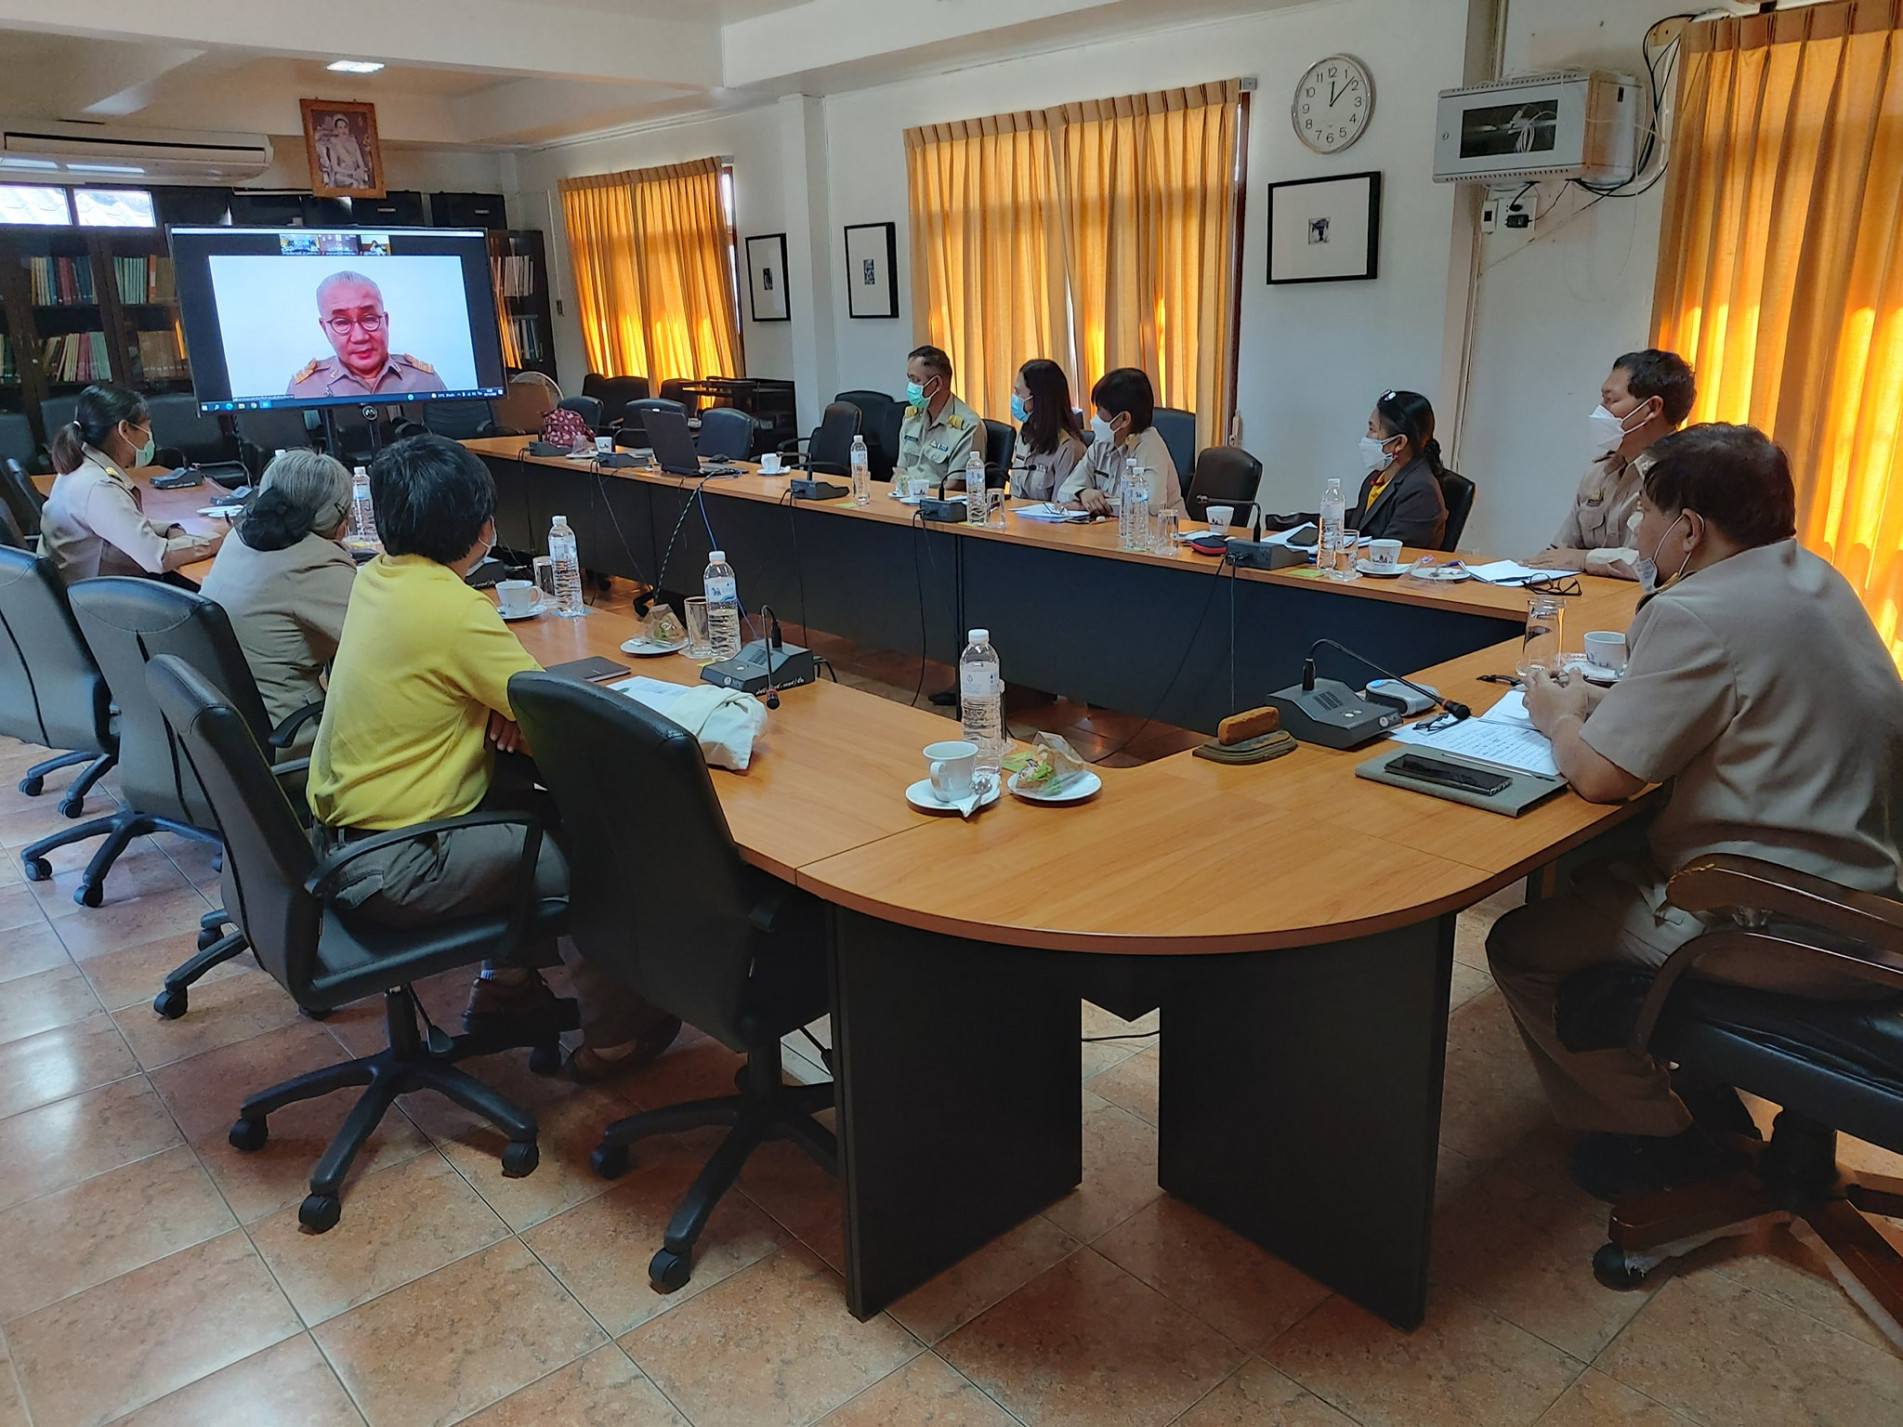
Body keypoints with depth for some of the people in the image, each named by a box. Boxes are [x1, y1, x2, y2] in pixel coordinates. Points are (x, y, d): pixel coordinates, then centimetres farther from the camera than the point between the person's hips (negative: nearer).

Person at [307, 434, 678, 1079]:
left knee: (536, 807, 22)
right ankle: (613, 1034, 18)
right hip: (393, 870, -9)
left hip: (341, 828, 9)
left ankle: (507, 983, 33)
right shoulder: (453, 610, -24)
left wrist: (500, 708, -2)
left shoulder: (374, 578, 2)